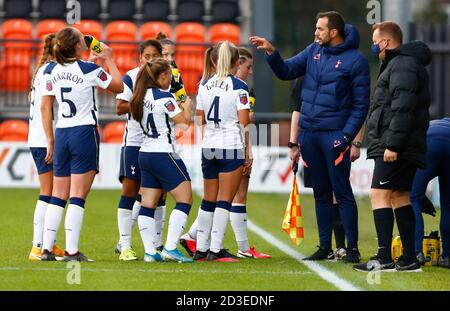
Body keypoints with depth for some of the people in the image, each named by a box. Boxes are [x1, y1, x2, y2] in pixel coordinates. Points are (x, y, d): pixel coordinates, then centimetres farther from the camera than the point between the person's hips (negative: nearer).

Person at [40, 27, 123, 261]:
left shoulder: (51, 71, 3)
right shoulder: (89, 69, -10)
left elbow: (45, 107, 7)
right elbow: (118, 86, 5)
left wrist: (50, 141, 14)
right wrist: (109, 60, 17)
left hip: (61, 134, 5)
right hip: (85, 133, -5)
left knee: (58, 196, 10)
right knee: (78, 197, -4)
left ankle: (46, 248, 8)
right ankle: (72, 251, -6)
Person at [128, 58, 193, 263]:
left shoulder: (141, 97, 9)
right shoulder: (164, 98, -14)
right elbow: (184, 122, -12)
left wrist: (177, 107, 20)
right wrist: (187, 107, 8)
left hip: (145, 153, 8)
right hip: (164, 154, -8)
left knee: (148, 204, 6)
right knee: (184, 199, -3)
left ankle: (149, 252, 3)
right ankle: (170, 248, -12)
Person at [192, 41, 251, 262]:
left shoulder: (205, 86, 7)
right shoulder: (238, 87, -8)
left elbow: (200, 119, 10)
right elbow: (244, 123, -9)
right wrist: (248, 153, -5)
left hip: (208, 147, 5)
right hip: (231, 147, -5)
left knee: (208, 200, 12)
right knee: (225, 200, -2)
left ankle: (201, 249, 13)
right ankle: (215, 250, -5)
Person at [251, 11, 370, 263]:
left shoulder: (355, 60, -8)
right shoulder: (314, 51, 10)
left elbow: (361, 105, -9)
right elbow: (286, 71, 14)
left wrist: (347, 136, -16)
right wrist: (271, 52, -3)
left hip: (334, 135, -6)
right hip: (309, 133, 6)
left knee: (342, 192, -5)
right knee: (321, 193, 11)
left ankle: (352, 248, -1)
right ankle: (325, 248, 17)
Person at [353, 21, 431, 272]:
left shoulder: (402, 66, -12)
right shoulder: (399, 64, 22)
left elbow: (402, 109, -22)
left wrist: (392, 144, -25)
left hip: (396, 148, -11)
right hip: (404, 148, 11)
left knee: (380, 195, -13)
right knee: (400, 197, 12)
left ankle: (384, 258, -18)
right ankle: (409, 259, 12)